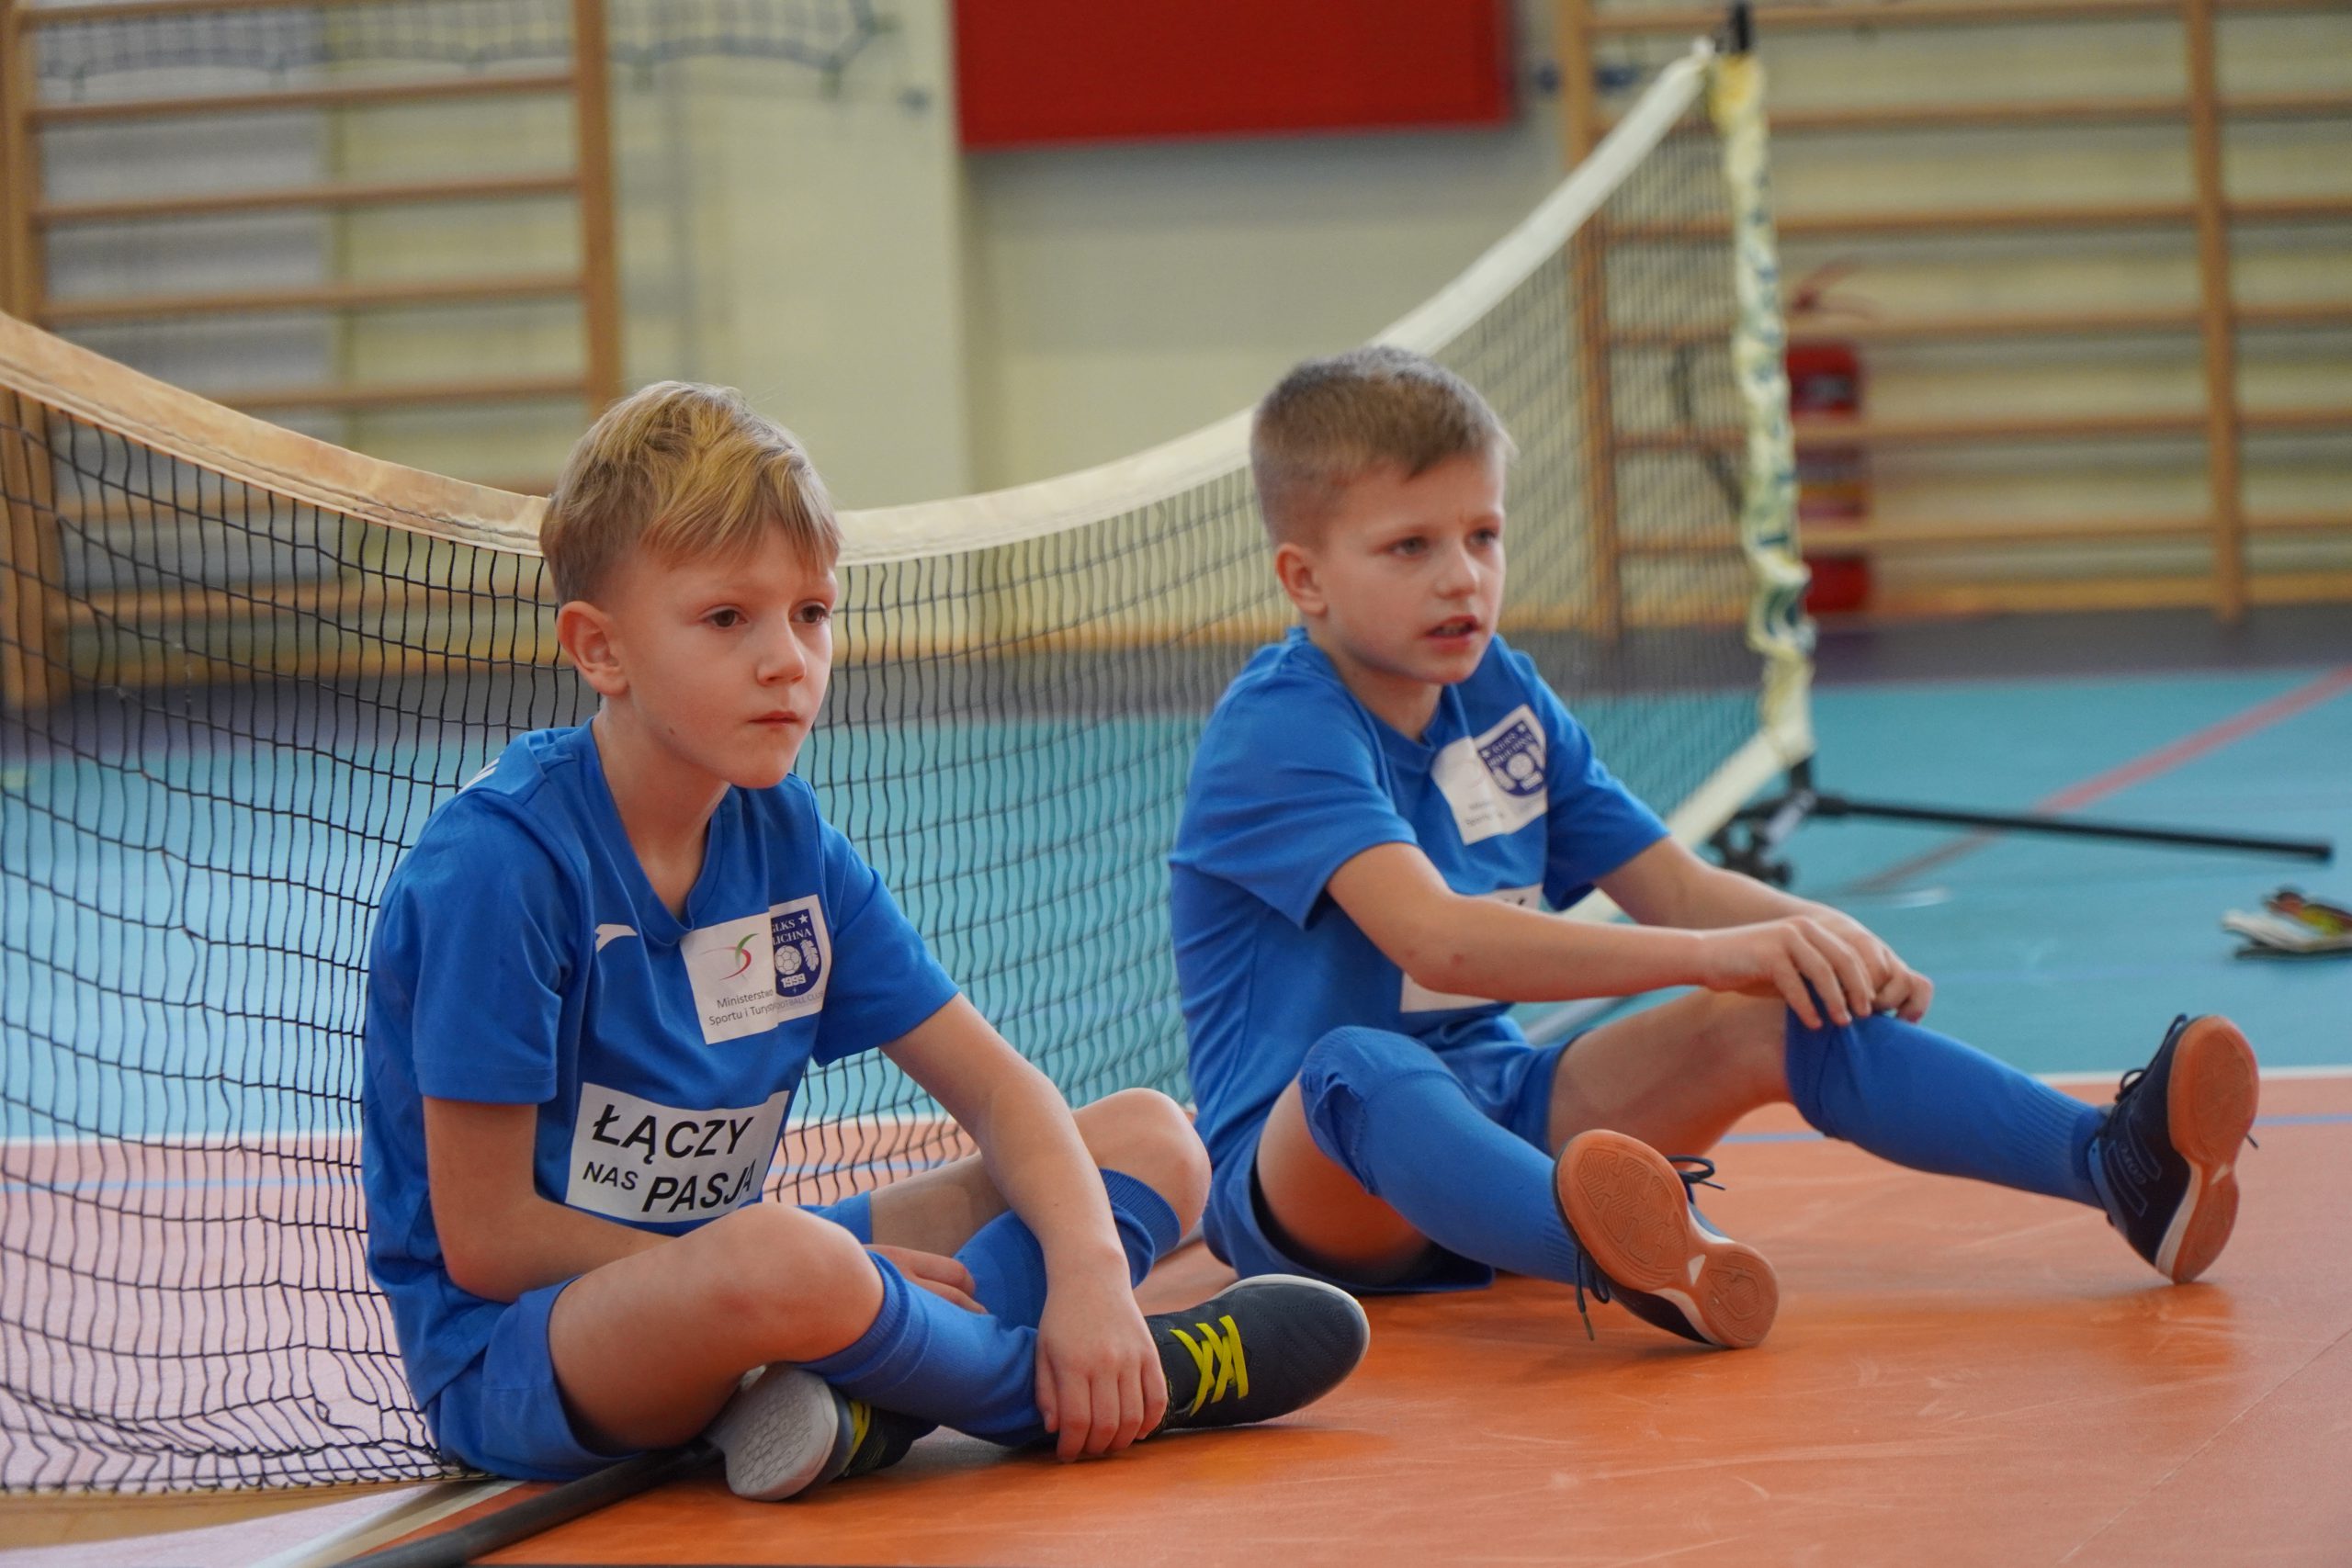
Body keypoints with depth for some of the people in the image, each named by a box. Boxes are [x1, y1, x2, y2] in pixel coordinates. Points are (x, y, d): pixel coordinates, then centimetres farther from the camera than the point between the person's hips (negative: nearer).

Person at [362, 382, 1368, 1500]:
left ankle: (867, 1404, -21)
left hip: (698, 1291, 9)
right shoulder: (499, 862, -18)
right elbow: (486, 1238, -18)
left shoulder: (785, 841, 4)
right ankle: (1060, 1390, -11)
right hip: (510, 1349, -9)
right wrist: (824, 1280, -17)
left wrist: (1089, 1267, -15)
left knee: (1154, 1139, 5)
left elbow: (990, 1082, 6)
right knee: (784, 1260, -42)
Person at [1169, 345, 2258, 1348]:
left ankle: (2118, 1167, -23)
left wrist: (1814, 937, -12)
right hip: (1307, 1169, -8)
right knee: (1356, 1065, -42)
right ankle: (1622, 1259, -72)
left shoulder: (1500, 698, 9)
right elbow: (1435, 938, -33)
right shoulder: (1279, 731, -18)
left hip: (1498, 1109, 8)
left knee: (1787, 1015, -10)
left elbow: (1674, 888, 11)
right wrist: (1710, 955, -39)